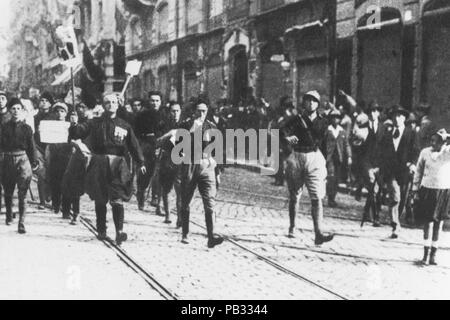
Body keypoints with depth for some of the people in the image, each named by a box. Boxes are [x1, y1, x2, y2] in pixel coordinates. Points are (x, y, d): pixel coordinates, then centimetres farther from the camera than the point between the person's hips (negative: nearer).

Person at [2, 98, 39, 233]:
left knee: (22, 194, -6)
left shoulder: (26, 128, 3)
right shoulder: (5, 127, 5)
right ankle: (9, 216, 39)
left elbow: (32, 146, 5)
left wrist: (34, 162, 3)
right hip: (8, 160, 2)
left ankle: (21, 223, -5)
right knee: (8, 192, 15)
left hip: (23, 160, -2)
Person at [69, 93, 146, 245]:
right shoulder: (95, 123, 8)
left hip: (118, 165, -1)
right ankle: (101, 230, 19)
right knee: (100, 200, 8)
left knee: (117, 200, -9)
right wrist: (74, 125, -21)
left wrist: (140, 162, 0)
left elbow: (134, 145, 7)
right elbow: (78, 133, 0)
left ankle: (119, 231, -10)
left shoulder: (124, 126, 9)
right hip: (98, 164, 1)